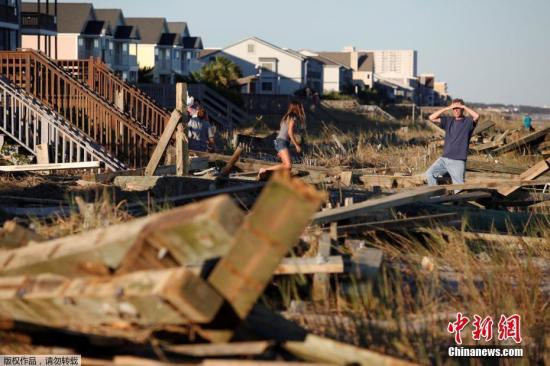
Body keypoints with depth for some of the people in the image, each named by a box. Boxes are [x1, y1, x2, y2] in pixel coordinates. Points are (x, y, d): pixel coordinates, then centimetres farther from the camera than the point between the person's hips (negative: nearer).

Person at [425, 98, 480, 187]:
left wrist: (464, 107, -11)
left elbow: (476, 116, -24)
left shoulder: (468, 122, -2)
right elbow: (432, 118, 3)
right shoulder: (448, 121, 12)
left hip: (458, 162, -5)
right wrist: (446, 108, -2)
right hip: (444, 159, 5)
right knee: (430, 174, -5)